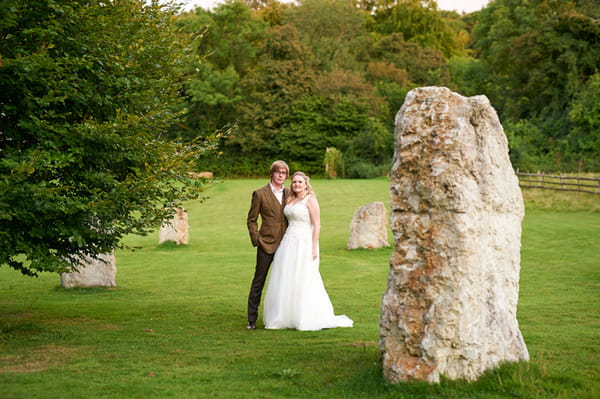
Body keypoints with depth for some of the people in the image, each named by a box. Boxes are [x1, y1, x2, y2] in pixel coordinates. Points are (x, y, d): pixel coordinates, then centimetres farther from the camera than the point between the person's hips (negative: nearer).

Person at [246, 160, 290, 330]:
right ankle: (252, 319, 5)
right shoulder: (260, 194, -1)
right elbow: (251, 220, 1)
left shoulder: (290, 193, 10)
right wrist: (257, 240, -7)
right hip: (267, 244, -4)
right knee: (258, 282, 0)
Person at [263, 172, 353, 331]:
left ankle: (310, 320, 2)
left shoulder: (310, 200, -8)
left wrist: (314, 248, -17)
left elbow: (317, 225, -12)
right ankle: (286, 318, 14)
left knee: (304, 281, -6)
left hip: (303, 244, -8)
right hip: (289, 243, 8)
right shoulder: (290, 200, 14)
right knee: (285, 281, 7)